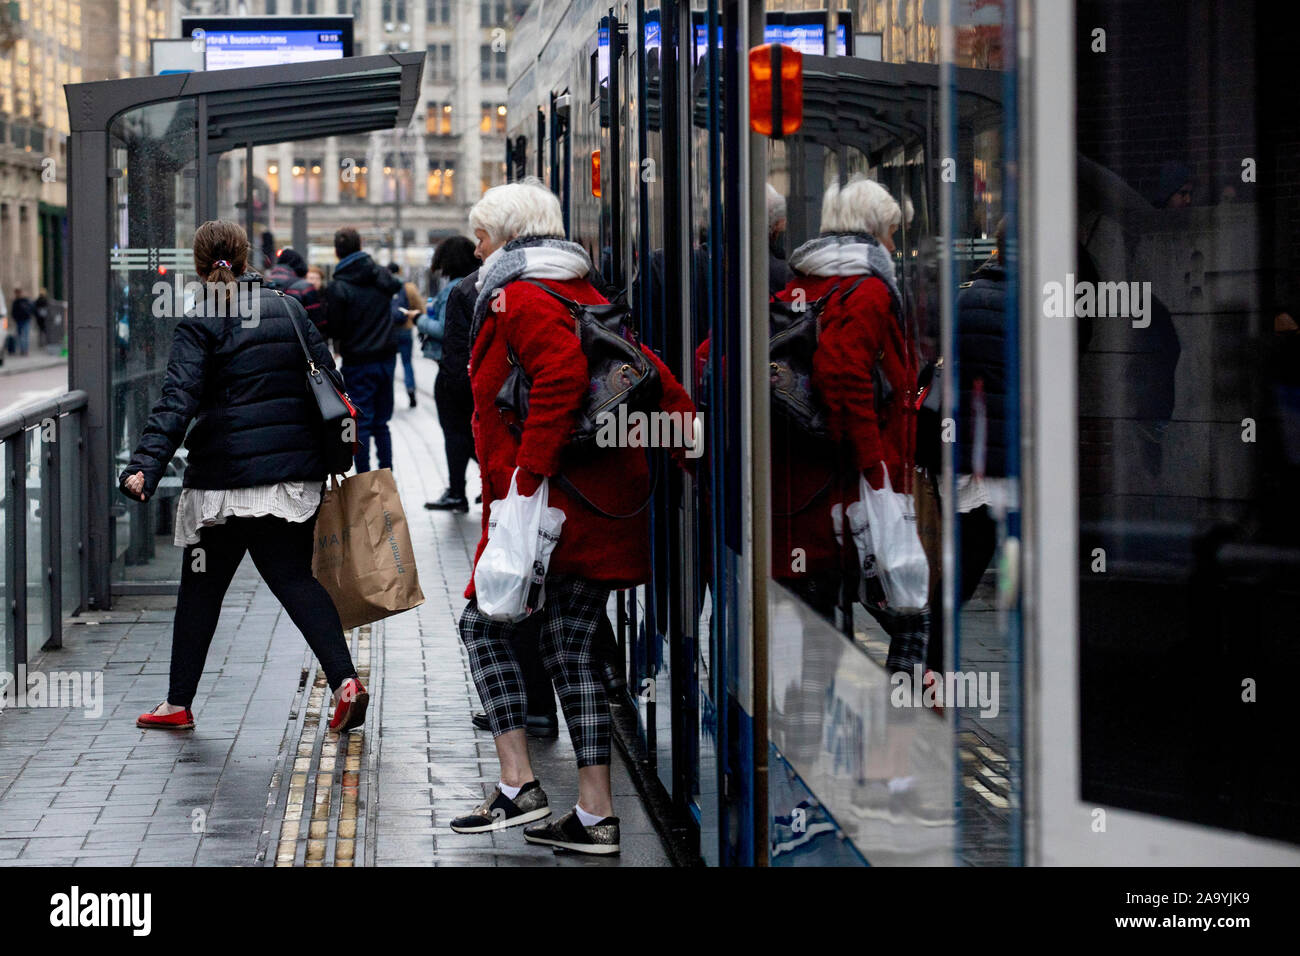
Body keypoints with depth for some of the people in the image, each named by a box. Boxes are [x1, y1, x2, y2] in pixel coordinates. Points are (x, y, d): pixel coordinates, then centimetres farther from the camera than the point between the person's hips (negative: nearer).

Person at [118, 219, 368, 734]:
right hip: (296, 472, 4)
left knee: (201, 585, 9)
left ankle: (178, 703, 18)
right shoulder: (289, 309, 10)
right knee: (294, 577, 9)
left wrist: (145, 466, -24)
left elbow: (177, 402, -18)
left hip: (226, 478, -4)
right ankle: (344, 679, -11)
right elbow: (330, 382, 10)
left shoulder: (199, 325, -6)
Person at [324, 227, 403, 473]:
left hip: (357, 363, -5)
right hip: (386, 357, 5)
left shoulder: (337, 288, -13)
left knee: (361, 424, 1)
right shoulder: (382, 276, 2)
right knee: (381, 422, 15)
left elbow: (334, 330, -12)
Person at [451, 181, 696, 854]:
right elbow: (653, 377, 13)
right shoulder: (582, 295, 18)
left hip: (552, 499, -8)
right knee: (570, 648, 10)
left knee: (485, 620, 5)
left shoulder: (519, 299, -10)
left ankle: (519, 788, -1)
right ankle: (595, 816, 8)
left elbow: (562, 377, -26)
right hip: (607, 497, 9)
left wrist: (527, 479, -27)